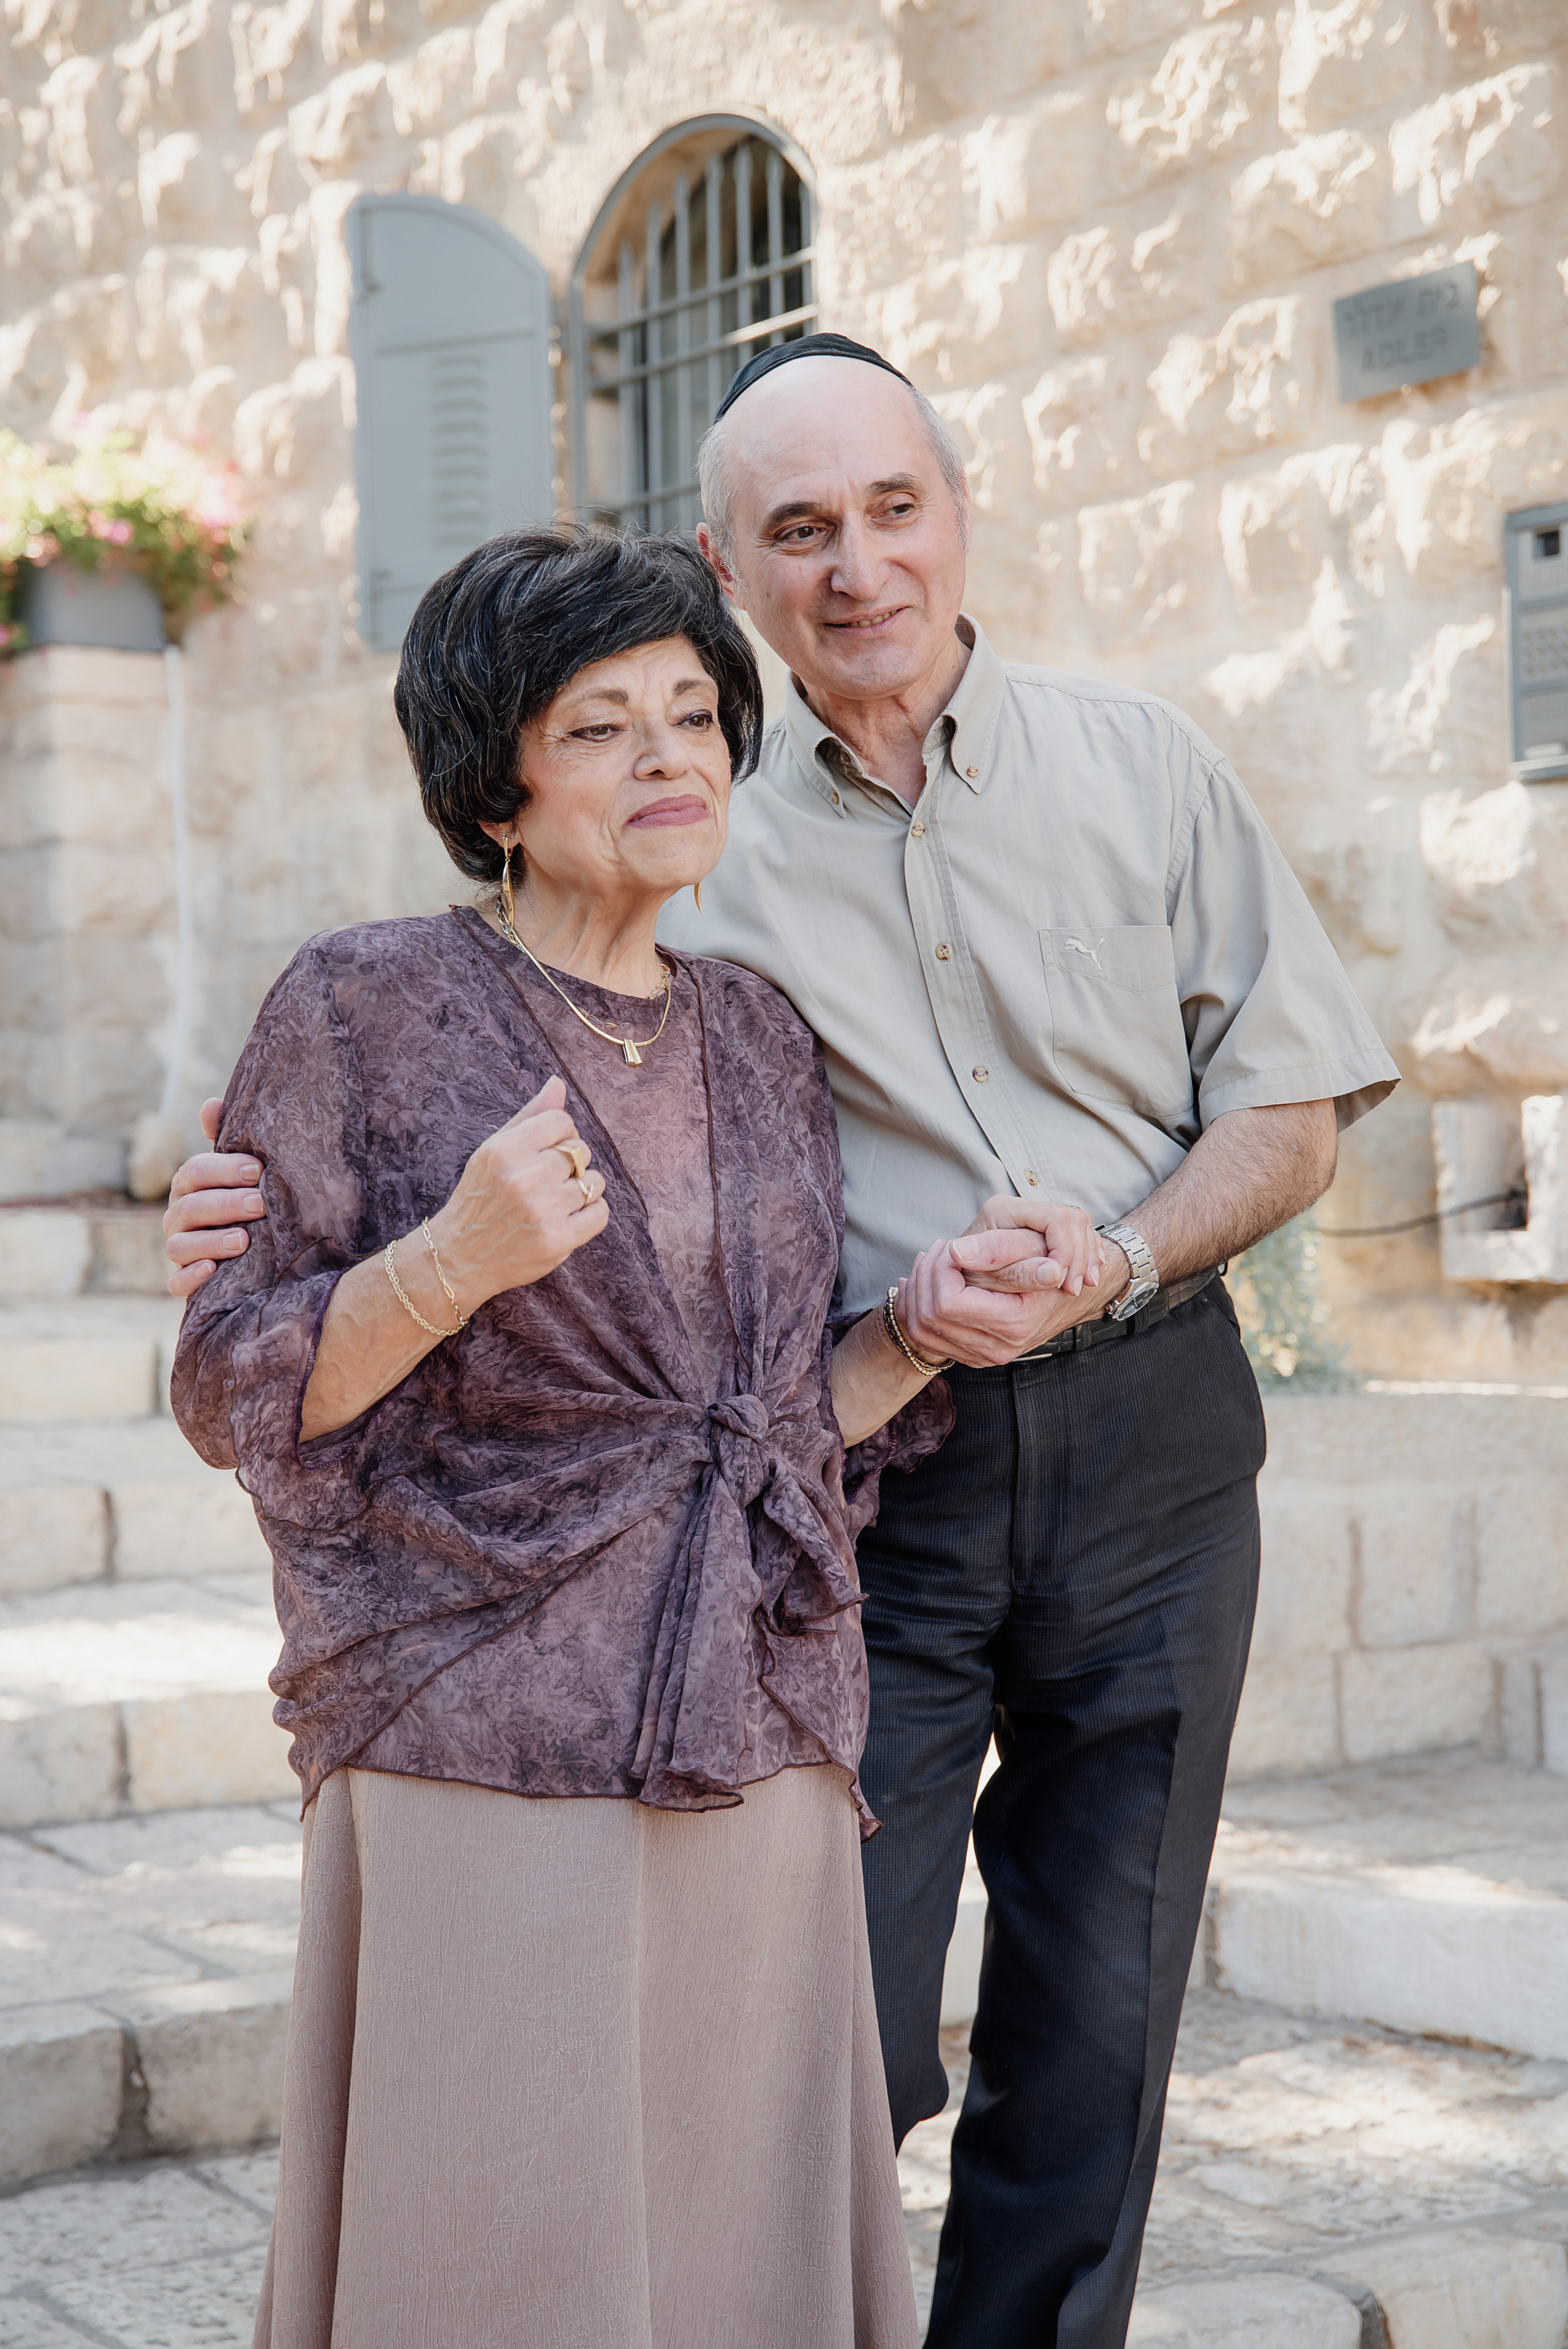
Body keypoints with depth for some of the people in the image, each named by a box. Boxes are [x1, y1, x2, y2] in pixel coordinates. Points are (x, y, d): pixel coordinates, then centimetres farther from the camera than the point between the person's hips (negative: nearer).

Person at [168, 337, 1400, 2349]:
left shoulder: (1144, 767, 4)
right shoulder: (706, 859, 3)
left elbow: (1290, 1104, 4)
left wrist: (1107, 1269, -13)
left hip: (1146, 1446, 1)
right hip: (868, 1473, -1)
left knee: (1092, 2035, 9)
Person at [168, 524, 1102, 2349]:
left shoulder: (761, 1047, 12)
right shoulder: (367, 1008, -3)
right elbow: (231, 1394, -4)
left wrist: (940, 1322, 0)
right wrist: (458, 1259, -20)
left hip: (759, 1763, 5)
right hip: (487, 1766, -5)